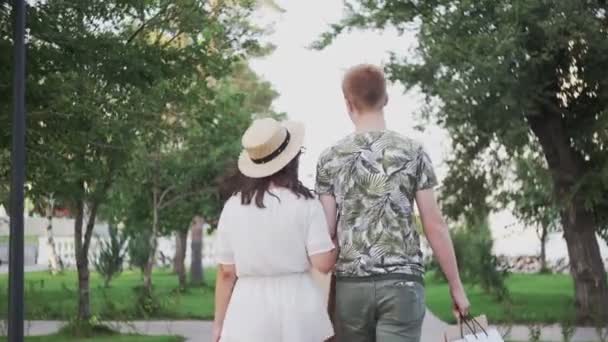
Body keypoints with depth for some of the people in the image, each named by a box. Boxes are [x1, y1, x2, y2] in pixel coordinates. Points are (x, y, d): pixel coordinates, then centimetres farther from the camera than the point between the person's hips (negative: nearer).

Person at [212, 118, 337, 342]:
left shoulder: (233, 206, 2)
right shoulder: (304, 203, -3)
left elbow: (226, 273, 5)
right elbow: (324, 263, -7)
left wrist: (219, 324, 13)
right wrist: (336, 243, 13)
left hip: (249, 312, 1)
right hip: (299, 311, -1)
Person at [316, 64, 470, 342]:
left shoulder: (330, 159, 3)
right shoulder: (412, 152, 1)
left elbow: (325, 230, 1)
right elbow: (435, 225, -1)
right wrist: (456, 285, 7)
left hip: (350, 284, 2)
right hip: (401, 282, -1)